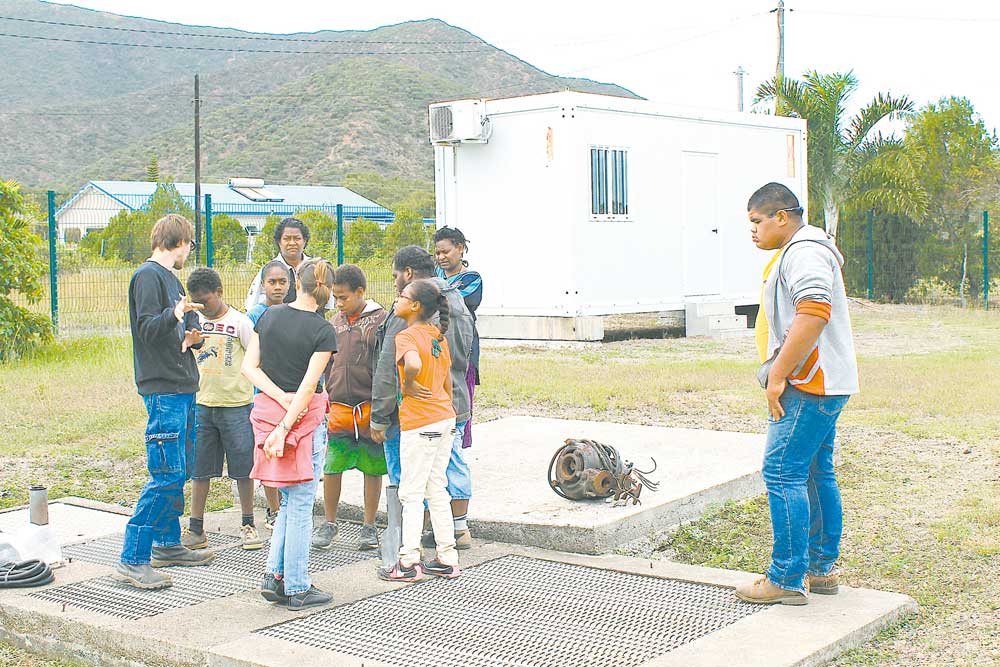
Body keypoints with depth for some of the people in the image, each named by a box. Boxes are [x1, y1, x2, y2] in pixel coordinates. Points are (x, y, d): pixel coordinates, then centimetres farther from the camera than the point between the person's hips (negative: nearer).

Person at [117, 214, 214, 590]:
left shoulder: (169, 277, 18)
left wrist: (192, 336, 0)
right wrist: (174, 316, -37)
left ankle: (168, 544, 26)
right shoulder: (148, 276, -10)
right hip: (163, 389, -10)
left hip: (183, 388, 10)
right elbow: (147, 329, -19)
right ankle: (133, 559, -8)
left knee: (181, 470, 15)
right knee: (167, 475, -12)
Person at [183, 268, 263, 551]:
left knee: (243, 468, 4)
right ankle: (196, 529, 12)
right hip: (202, 404, 4)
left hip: (236, 405, -4)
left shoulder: (239, 322, -6)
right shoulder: (194, 321, 6)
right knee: (198, 468, 5)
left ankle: (248, 525, 17)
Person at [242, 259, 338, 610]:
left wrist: (280, 399, -7)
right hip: (305, 415, -5)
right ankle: (297, 588, 9)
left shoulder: (269, 315, 4)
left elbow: (249, 367, 0)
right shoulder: (323, 331, -10)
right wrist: (285, 428, -15)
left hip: (267, 409, 5)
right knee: (301, 504, 3)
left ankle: (275, 575, 12)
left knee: (289, 500, 18)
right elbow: (308, 386, -16)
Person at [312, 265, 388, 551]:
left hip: (370, 408, -4)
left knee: (372, 469, 5)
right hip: (339, 407, 4)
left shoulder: (381, 320, -5)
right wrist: (325, 398, 16)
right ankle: (329, 523, 19)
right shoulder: (336, 321, 12)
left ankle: (369, 526, 17)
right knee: (331, 468, 3)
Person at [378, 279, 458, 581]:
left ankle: (409, 563, 7)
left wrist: (406, 385, -17)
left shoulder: (406, 336, -15)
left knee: (411, 494, 1)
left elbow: (413, 364, -36)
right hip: (445, 419, 8)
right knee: (437, 490, 15)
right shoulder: (440, 337, 10)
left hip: (419, 424, -8)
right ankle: (447, 559, 19)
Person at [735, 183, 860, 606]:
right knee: (816, 474, 14)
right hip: (824, 385, 11)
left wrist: (778, 376, -24)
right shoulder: (801, 250, 21)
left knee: (783, 474, -9)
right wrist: (778, 372, 21)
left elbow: (813, 315, -28)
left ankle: (788, 579, -6)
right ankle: (821, 569, 22)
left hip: (808, 386, -11)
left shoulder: (803, 252, -15)